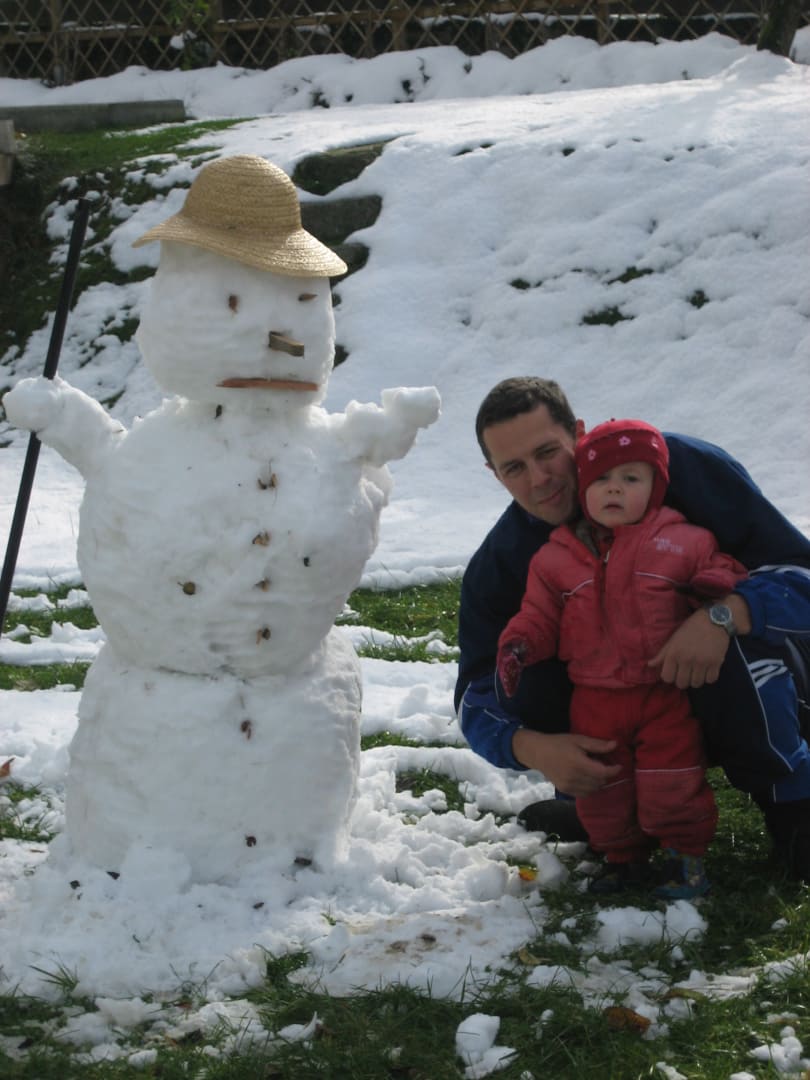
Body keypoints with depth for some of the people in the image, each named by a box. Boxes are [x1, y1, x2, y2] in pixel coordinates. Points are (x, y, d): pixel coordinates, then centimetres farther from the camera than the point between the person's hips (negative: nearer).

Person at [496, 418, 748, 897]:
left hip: (665, 695, -2)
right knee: (600, 788, 10)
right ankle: (623, 856, 29)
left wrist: (714, 590, -18)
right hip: (595, 700, 2)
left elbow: (724, 571, 5)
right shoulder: (558, 557, 5)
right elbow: (540, 614, 9)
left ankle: (687, 853, 18)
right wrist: (518, 644, -10)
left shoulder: (682, 541, 0)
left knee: (672, 782, -1)